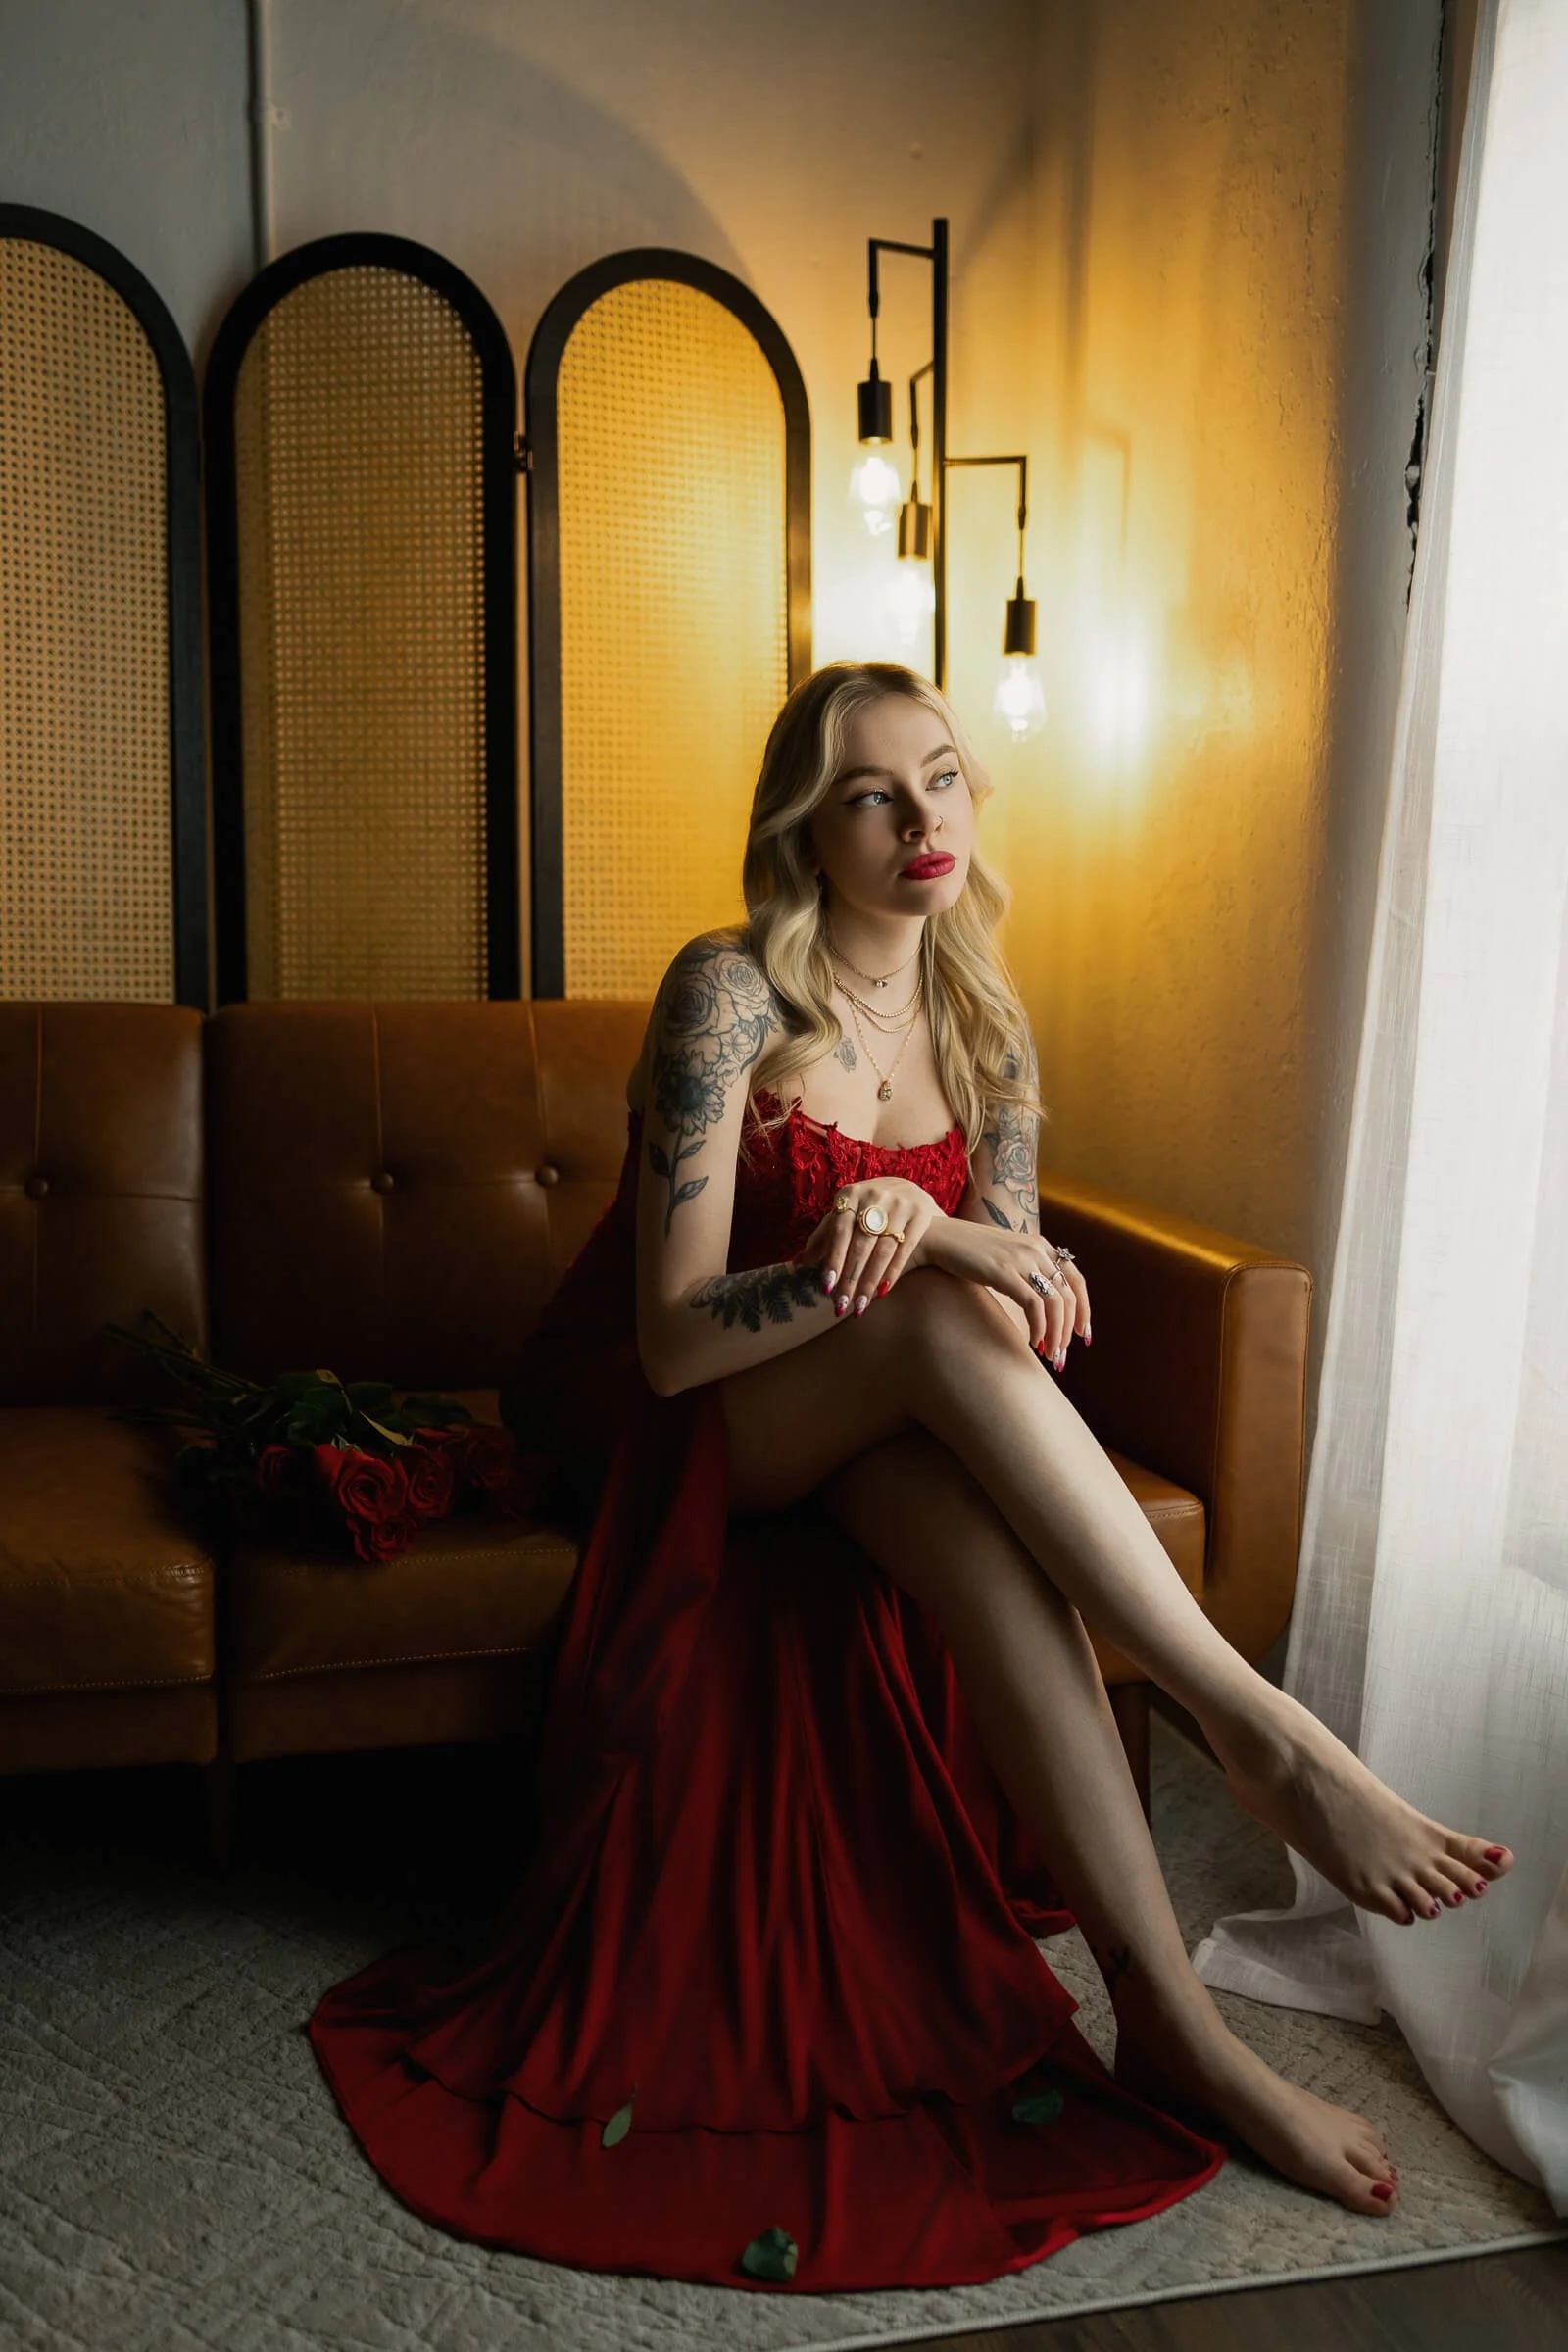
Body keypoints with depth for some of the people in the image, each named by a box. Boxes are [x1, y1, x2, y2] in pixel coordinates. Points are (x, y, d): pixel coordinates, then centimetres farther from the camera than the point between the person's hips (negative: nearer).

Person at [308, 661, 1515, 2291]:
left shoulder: (982, 1024, 2)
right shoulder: (731, 993, -16)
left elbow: (1022, 1286, -5)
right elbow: (673, 1336, -23)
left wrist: (910, 1217, -28)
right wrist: (917, 1259, -37)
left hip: (864, 1440, 4)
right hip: (663, 1425, -4)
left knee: (973, 1498, -34)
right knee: (947, 1327, -35)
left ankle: (1173, 2028, -33)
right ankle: (1258, 1733, -33)